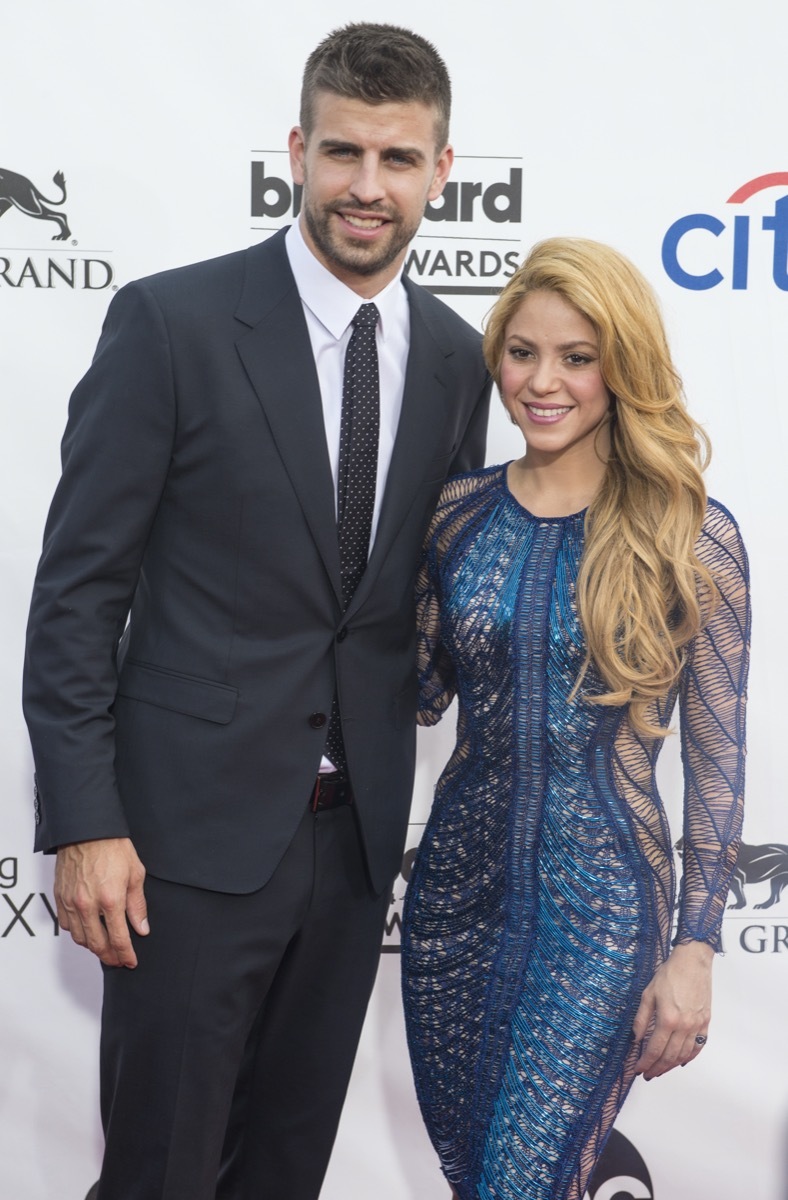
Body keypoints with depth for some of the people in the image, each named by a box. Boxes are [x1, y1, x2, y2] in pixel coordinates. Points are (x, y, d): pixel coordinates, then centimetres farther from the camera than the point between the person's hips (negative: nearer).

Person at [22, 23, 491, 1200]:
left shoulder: (455, 358, 5)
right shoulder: (172, 322, -10)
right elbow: (79, 585, -10)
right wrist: (85, 824, -14)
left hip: (356, 825, 5)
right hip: (198, 820, -4)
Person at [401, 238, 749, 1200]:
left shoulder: (691, 537, -9)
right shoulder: (461, 511, 1)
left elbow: (715, 756, -5)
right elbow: (424, 695, 10)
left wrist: (695, 951, -7)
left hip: (600, 911, -4)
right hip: (458, 884, 4)